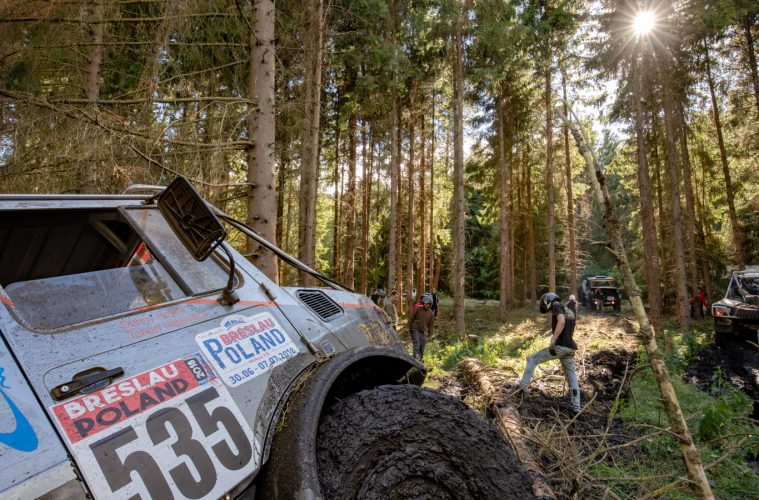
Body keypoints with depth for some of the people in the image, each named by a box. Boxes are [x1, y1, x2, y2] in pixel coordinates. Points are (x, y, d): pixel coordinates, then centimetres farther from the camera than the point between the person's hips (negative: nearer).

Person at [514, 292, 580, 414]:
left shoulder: (557, 305, -2)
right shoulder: (570, 312, 25)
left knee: (532, 359, 3)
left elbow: (561, 322, -21)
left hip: (560, 346, -8)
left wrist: (553, 340, -26)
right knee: (572, 377, 15)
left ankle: (522, 386, 2)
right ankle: (576, 407, 18)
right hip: (570, 348, 8)